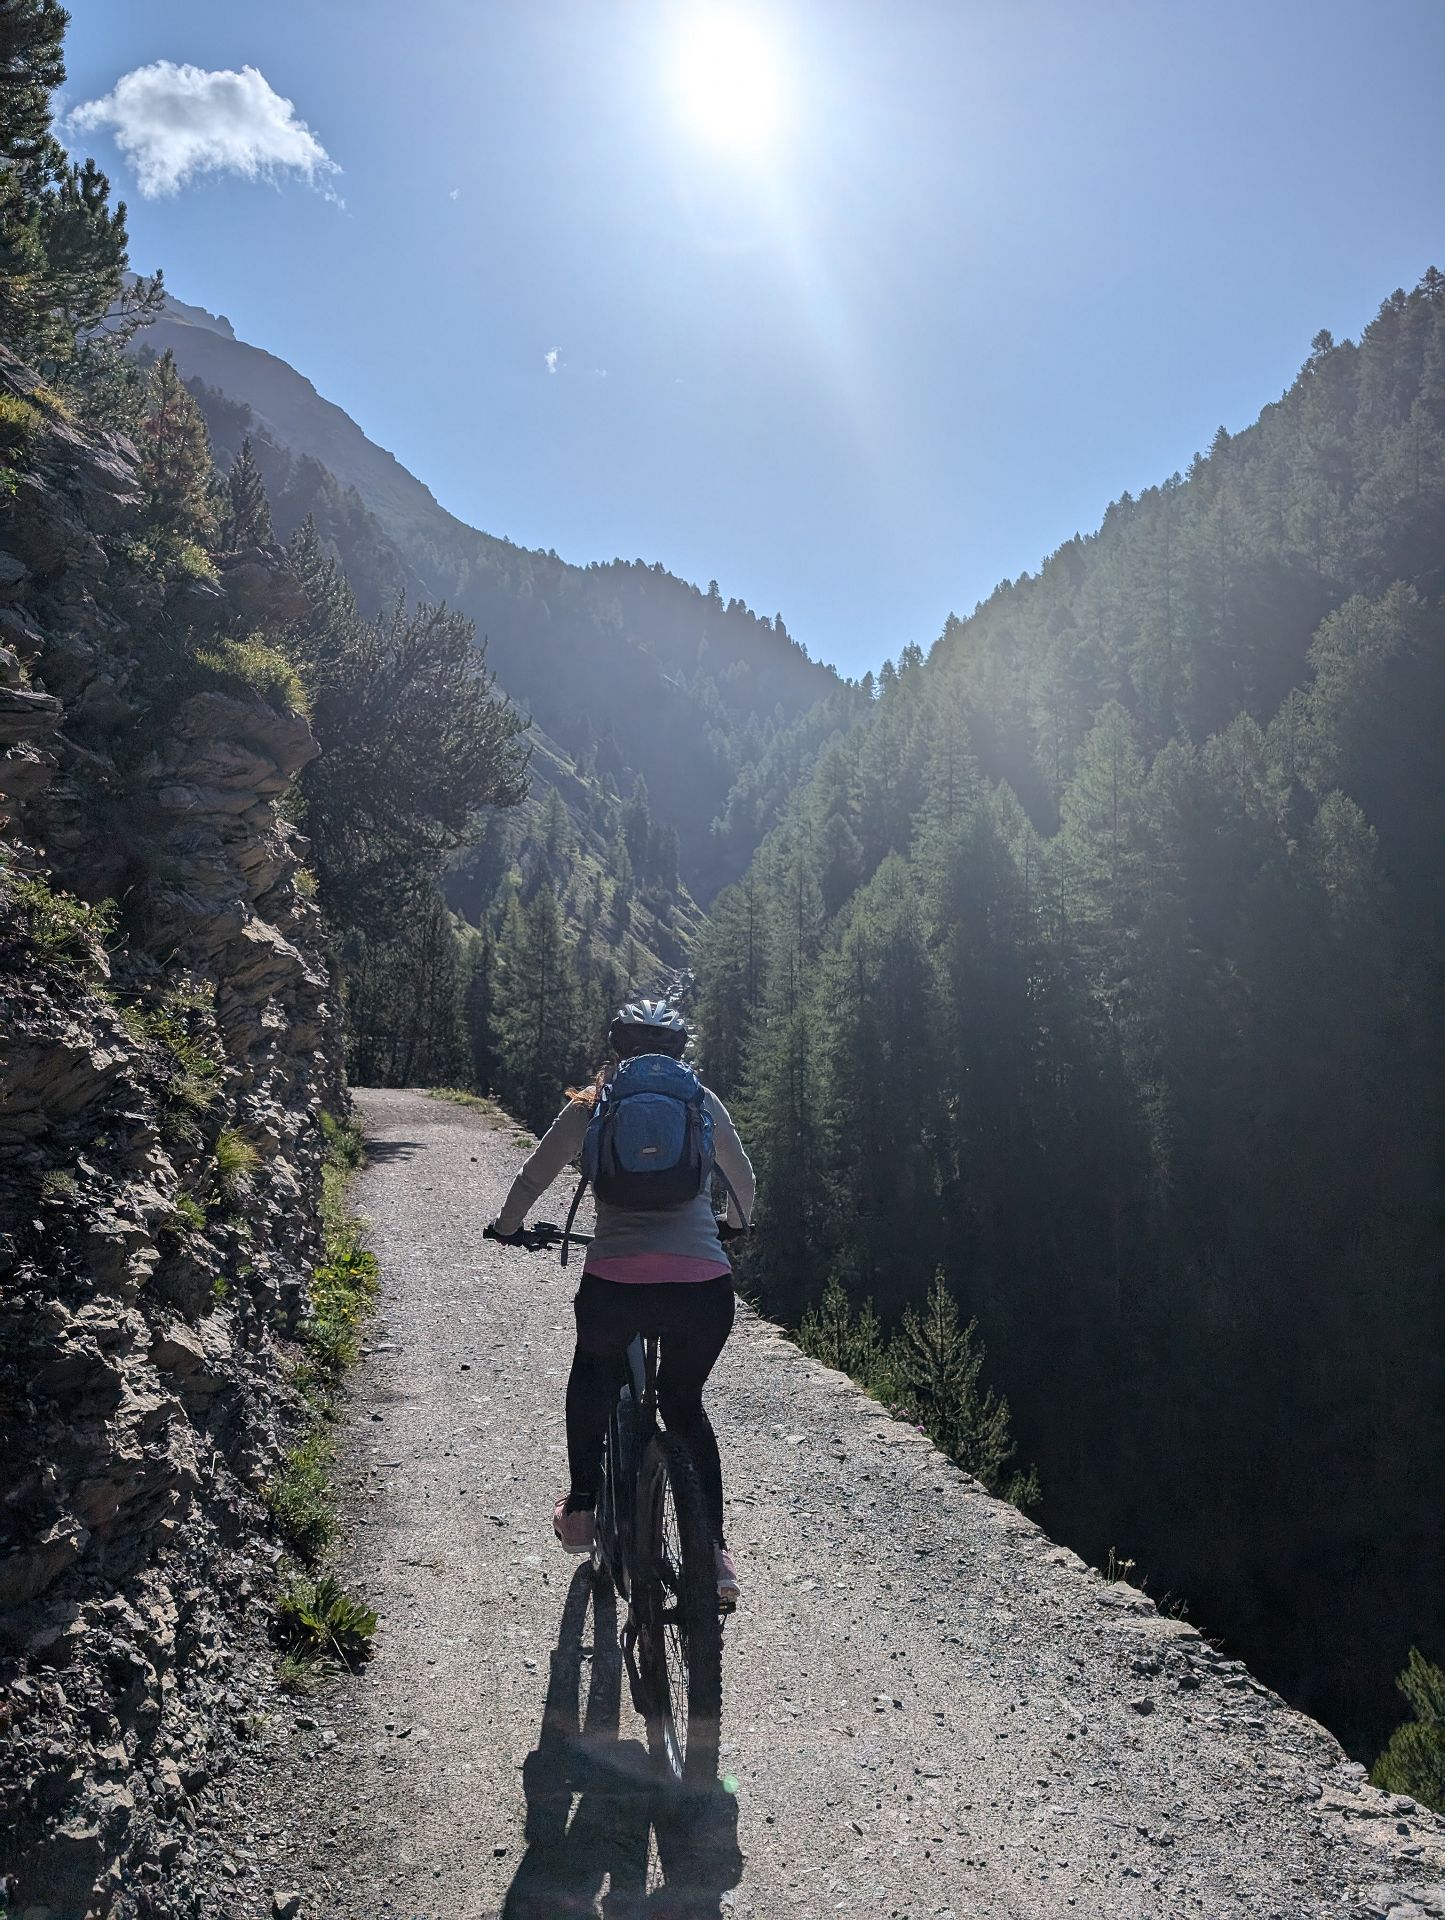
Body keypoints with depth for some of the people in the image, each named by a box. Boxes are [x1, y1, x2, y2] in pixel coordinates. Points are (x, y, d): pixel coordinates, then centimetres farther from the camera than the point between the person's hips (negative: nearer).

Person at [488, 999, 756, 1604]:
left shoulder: (593, 1104, 13)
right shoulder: (703, 1102, 16)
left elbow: (535, 1173, 18)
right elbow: (742, 1177, 31)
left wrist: (507, 1227, 37)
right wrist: (737, 1224, 51)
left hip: (614, 1285, -1)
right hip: (705, 1287, 1)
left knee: (592, 1375, 33)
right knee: (685, 1403, 26)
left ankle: (581, 1506, 31)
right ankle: (715, 1550, 18)